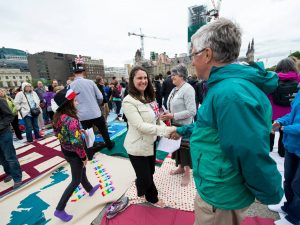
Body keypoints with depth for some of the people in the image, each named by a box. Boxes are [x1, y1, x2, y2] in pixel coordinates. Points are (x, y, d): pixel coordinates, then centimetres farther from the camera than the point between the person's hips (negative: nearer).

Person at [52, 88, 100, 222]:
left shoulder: (59, 116, -5)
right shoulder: (72, 120, -31)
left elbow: (63, 133, 9)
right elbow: (76, 143, -31)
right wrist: (84, 156, -17)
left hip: (65, 150, 9)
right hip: (74, 154, -9)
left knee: (81, 171, 29)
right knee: (76, 181, 13)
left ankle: (90, 189, 53)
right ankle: (60, 209, 28)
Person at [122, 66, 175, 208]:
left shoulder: (149, 97, 4)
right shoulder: (129, 101, -21)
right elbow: (141, 126, -28)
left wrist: (167, 129, -5)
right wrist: (166, 130, -32)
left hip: (150, 142, 8)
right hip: (138, 147, -7)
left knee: (149, 173, 26)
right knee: (145, 177, 12)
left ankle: (143, 190, 57)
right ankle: (152, 198, 45)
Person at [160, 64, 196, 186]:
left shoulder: (187, 89, -18)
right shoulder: (175, 89, 7)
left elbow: (191, 111, -23)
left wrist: (173, 116, -24)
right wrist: (168, 114, -2)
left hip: (184, 126, -8)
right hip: (175, 124, 8)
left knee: (185, 148, 9)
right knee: (177, 146, 20)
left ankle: (187, 173, 31)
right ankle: (180, 167, 43)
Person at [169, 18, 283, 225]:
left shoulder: (231, 93, -32)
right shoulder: (224, 85, 2)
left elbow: (254, 157, -28)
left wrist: (270, 196, -10)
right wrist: (183, 130, 17)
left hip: (221, 196, -8)